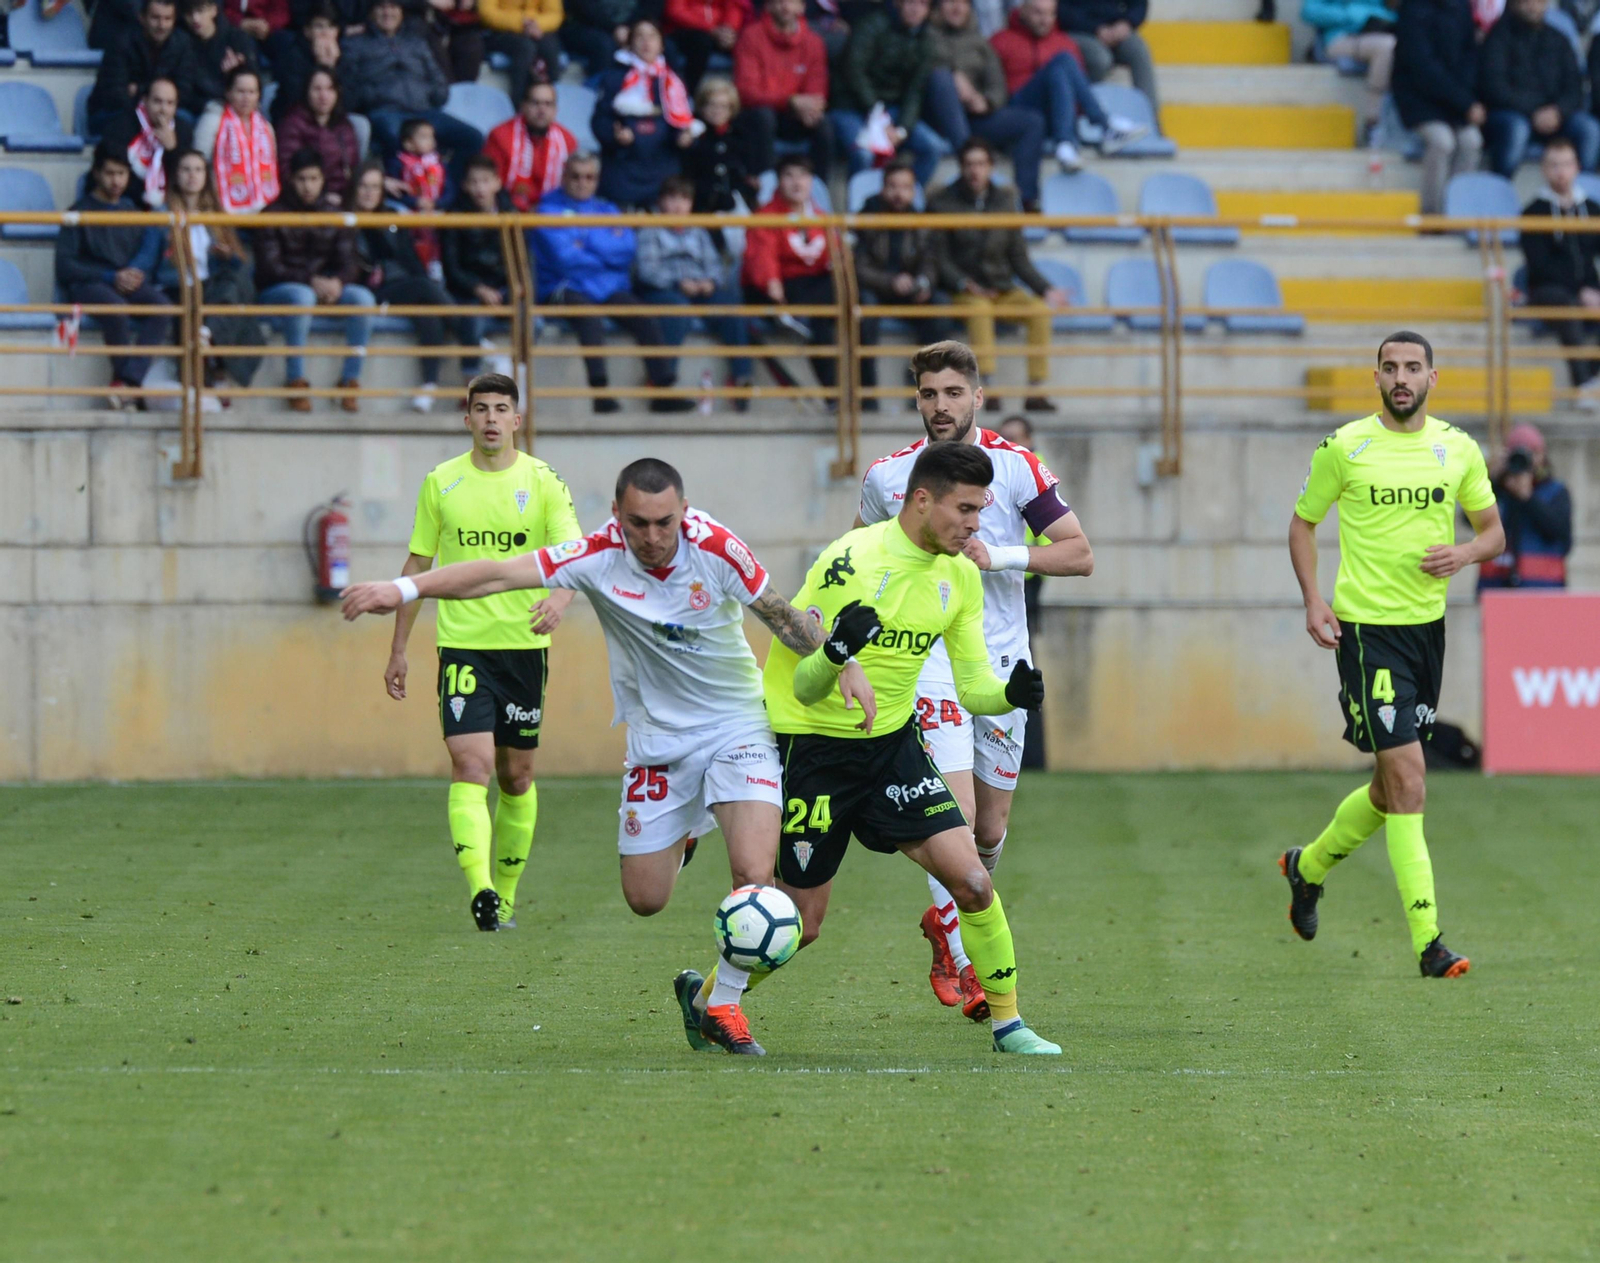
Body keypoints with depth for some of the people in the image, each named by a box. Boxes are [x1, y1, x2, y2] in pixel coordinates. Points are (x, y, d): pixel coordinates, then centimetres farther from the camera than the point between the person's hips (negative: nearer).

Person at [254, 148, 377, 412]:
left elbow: (349, 261, 3)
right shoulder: (275, 214, -2)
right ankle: (296, 381, -33)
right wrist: (310, 282, -24)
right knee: (302, 296, -39)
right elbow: (269, 266, -11)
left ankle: (351, 379, -20)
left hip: (327, 288, 4)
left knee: (363, 297, -25)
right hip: (278, 291, -4)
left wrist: (337, 282, -22)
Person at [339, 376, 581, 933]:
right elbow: (418, 566, 12)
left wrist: (558, 597, -31)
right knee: (470, 764, -16)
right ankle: (479, 889, -30)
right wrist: (398, 649, 11)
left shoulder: (543, 483, 2)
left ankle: (505, 894, 24)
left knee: (517, 775, 10)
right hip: (462, 645, -1)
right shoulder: (441, 483, 5)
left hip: (524, 646, 1)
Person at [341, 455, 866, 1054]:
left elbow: (782, 615, -4)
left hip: (737, 728, -1)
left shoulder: (717, 548, -19)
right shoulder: (599, 557, -18)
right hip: (656, 739, 1)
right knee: (645, 898, 5)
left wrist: (843, 665, -9)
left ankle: (718, 1001, 3)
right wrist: (405, 588, -33)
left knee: (754, 873, -19)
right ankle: (678, 841, 43)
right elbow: (499, 575, -24)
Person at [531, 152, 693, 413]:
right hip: (567, 289, -5)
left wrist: (588, 242, -9)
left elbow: (628, 247, 1)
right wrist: (607, 248, -2)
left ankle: (663, 391, -20)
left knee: (647, 320, -21)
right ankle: (600, 392, -41)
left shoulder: (606, 210, 18)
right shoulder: (550, 210, 3)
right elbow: (564, 258, -12)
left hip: (610, 288, 5)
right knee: (590, 318, -37)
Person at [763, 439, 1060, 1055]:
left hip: (893, 743, 5)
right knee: (800, 923, 1)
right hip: (811, 744, -5)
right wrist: (835, 652, -43)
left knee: (973, 882, -9)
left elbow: (973, 686, 1)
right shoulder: (852, 561, -22)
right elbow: (805, 687, -21)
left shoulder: (960, 576, -2)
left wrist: (1011, 694, -22)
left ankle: (1007, 1022, 5)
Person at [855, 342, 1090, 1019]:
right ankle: (960, 962, -9)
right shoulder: (888, 475, 1)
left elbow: (1079, 553, -4)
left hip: (1003, 661, 2)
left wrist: (1001, 556, -16)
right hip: (929, 662, -2)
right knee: (955, 814, -18)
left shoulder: (1018, 468, -2)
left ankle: (946, 918, 36)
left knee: (991, 827, 9)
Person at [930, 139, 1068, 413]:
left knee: (1039, 309, -25)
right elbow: (939, 258, -3)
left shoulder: (1004, 201, 13)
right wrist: (964, 284, -20)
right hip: (964, 292, -3)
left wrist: (1046, 289, 1)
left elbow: (1019, 258, 14)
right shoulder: (944, 203, 2)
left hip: (1003, 290, 4)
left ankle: (1036, 391, -25)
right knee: (979, 309, -38)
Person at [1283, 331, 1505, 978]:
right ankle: (1428, 941, -13)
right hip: (1365, 628, -5)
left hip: (1428, 626, 5)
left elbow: (1494, 531, 14)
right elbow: (1302, 522, 8)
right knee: (1407, 780, -14)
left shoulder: (1458, 450, 5)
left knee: (1393, 786, 14)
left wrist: (1465, 553, -9)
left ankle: (1310, 865, 42)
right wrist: (1314, 601, -5)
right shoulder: (1343, 447, -4)